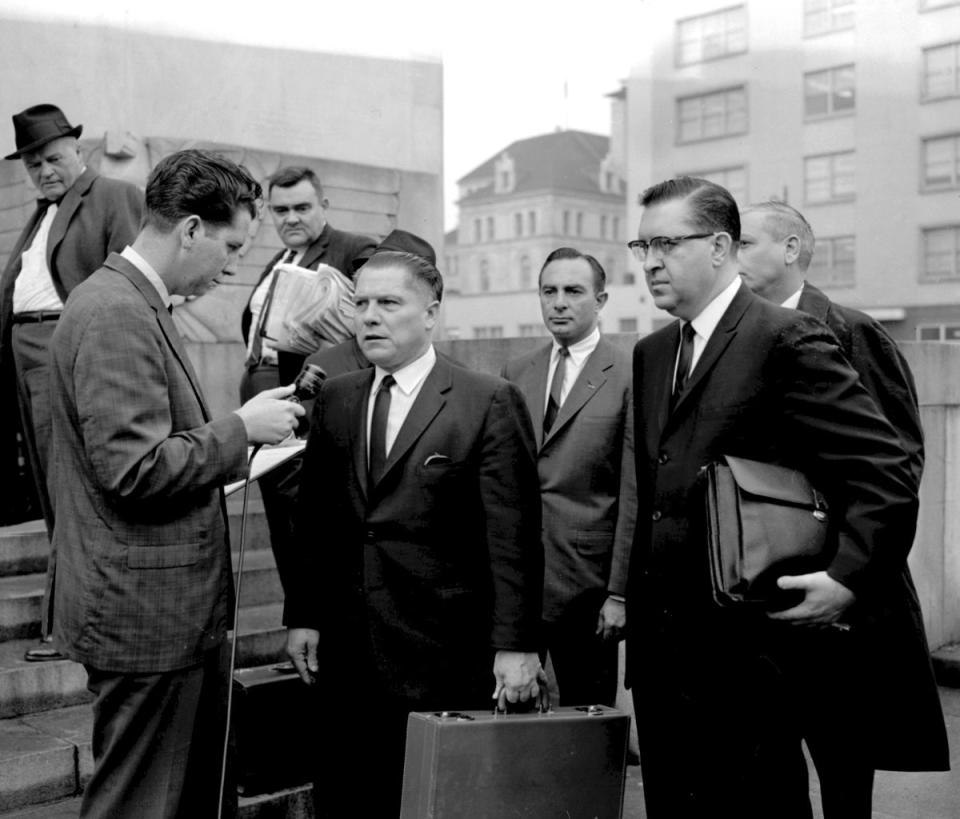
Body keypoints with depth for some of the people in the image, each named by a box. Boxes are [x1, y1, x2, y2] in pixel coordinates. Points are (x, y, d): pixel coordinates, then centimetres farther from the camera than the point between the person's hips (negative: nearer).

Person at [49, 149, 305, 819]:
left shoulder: (138, 304, 13)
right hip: (145, 613, -10)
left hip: (178, 610, 10)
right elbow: (132, 468, -25)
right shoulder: (115, 313, -19)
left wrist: (241, 453, 11)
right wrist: (240, 428, -15)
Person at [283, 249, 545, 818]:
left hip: (444, 657, -4)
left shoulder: (490, 403, -6)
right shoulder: (335, 400, 10)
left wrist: (517, 644, -12)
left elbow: (513, 536, -9)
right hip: (345, 651, 5)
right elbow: (314, 520, 12)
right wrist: (303, 615, 6)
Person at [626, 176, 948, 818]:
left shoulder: (787, 339, -10)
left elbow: (886, 473, -13)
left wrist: (847, 578, -22)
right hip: (666, 652, 7)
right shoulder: (651, 354, 14)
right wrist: (631, 595, 11)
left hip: (751, 654, -7)